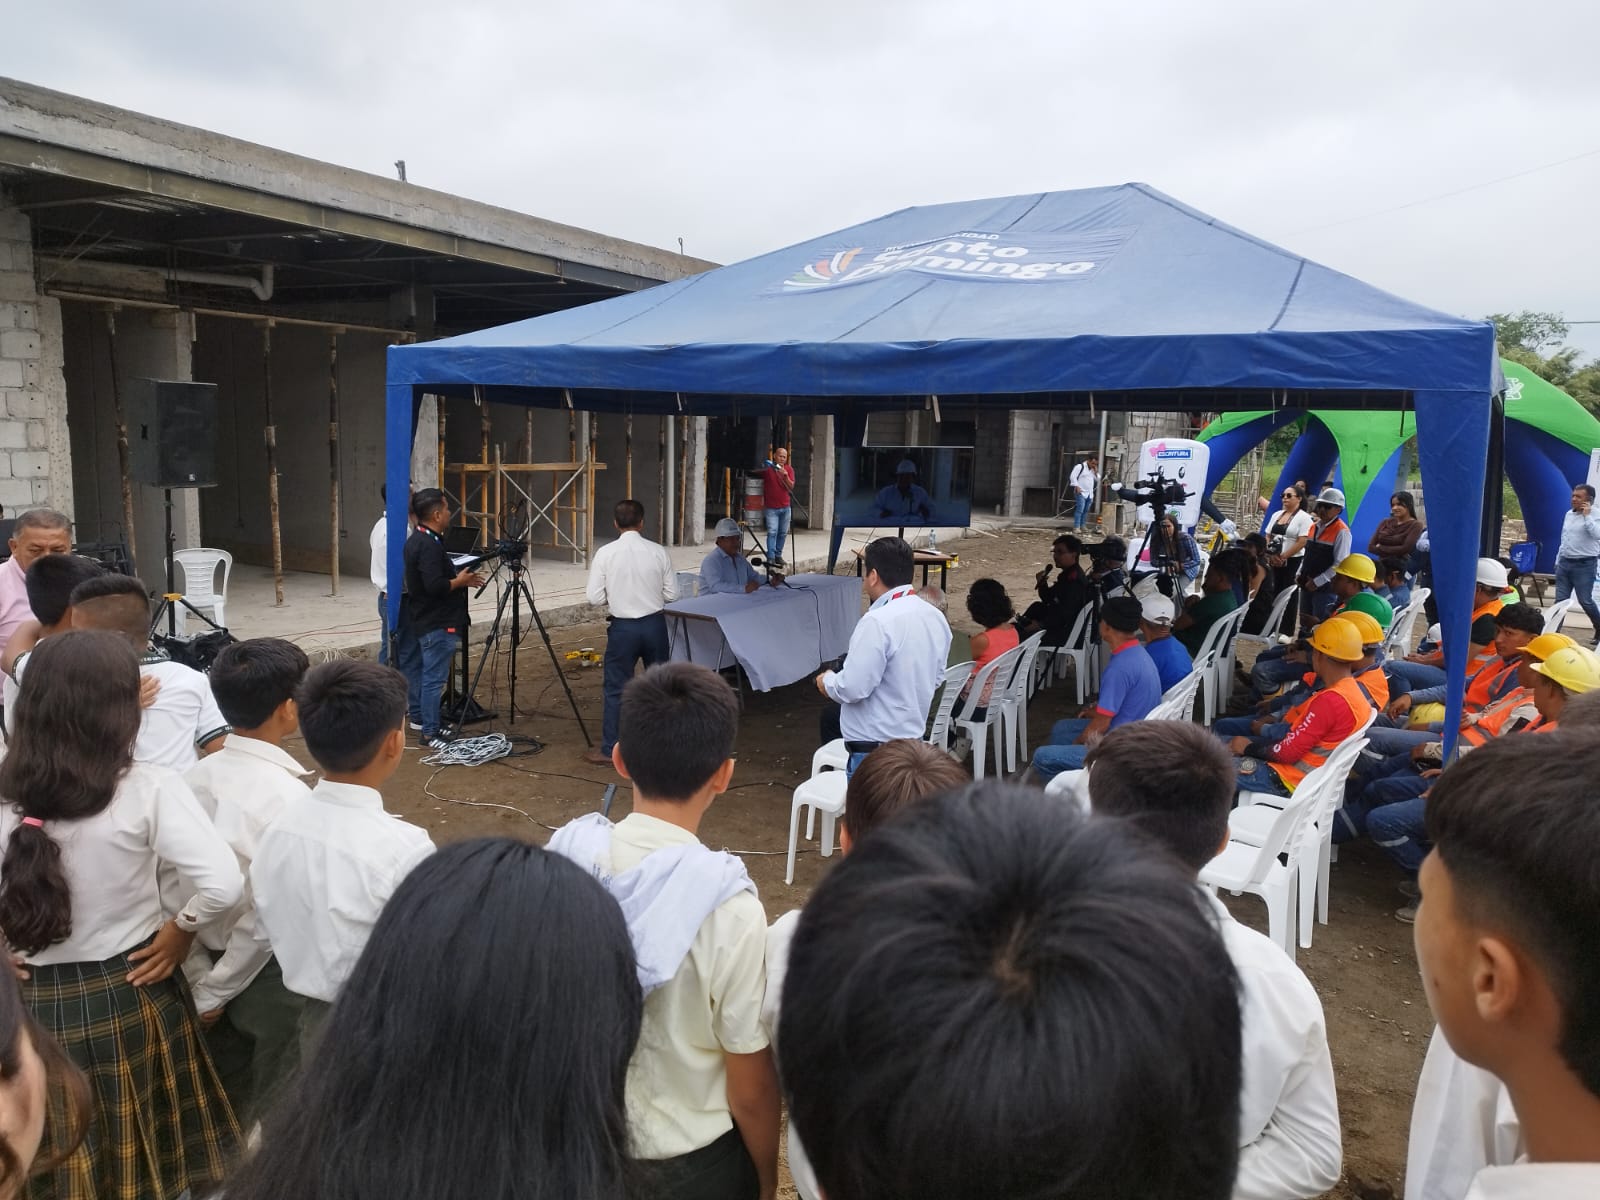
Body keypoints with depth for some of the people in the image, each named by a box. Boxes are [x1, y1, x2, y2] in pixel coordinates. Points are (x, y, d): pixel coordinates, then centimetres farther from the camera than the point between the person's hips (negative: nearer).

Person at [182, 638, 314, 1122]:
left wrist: (201, 981, 5)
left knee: (226, 1106, 25)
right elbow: (270, 911, -24)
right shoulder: (289, 796, -25)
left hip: (212, 965, 7)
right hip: (273, 976, -6)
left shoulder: (195, 777, -6)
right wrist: (215, 990, -10)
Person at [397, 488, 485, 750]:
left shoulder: (416, 540, 11)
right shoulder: (429, 545, -21)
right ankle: (430, 733, -1)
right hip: (437, 623, -11)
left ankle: (420, 717, 26)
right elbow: (435, 586, -28)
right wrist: (460, 581, -11)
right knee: (434, 678, -5)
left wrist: (459, 577, 11)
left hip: (423, 620, 11)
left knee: (421, 673, 17)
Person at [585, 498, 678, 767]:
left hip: (623, 627, -2)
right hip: (654, 624, 2)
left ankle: (609, 750, 15)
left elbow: (594, 597, -9)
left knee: (616, 689, 8)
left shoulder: (605, 553, -10)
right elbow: (671, 594, -2)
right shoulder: (659, 552, -6)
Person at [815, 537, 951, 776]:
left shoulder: (878, 622, -23)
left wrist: (827, 682, -3)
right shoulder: (936, 617, 4)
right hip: (914, 737, 9)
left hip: (874, 749, -9)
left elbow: (852, 687, -22)